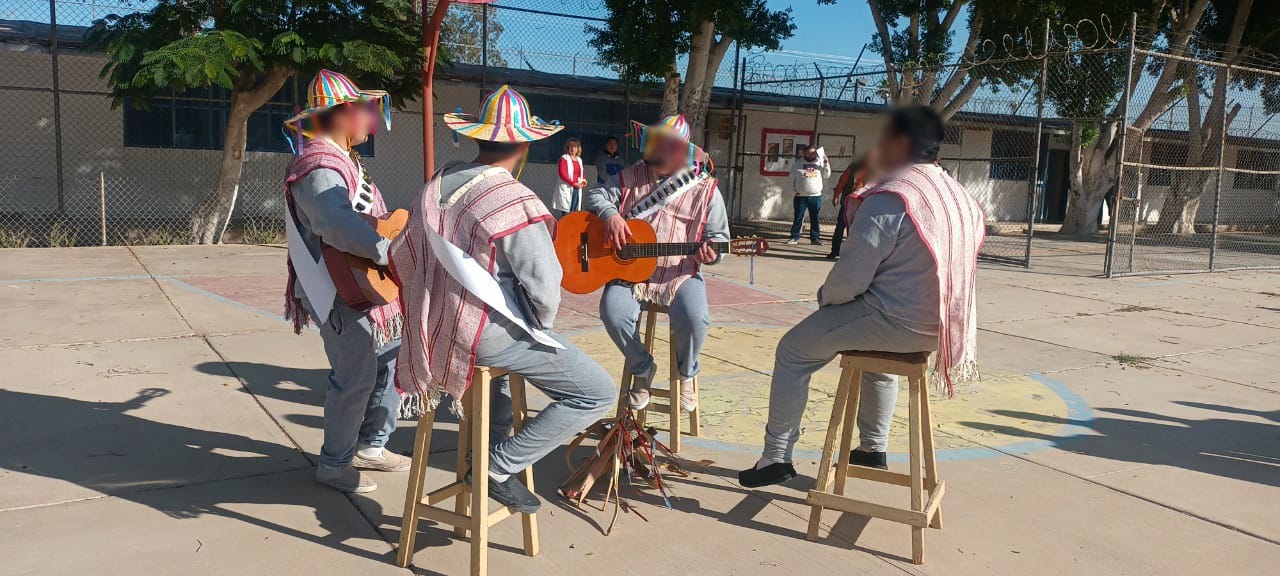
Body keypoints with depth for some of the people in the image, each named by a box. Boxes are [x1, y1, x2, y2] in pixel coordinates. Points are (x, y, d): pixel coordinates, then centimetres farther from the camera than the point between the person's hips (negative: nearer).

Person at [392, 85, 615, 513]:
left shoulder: (438, 183, 3)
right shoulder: (516, 204, -20)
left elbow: (401, 256, 13)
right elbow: (545, 289, -21)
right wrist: (540, 328, 0)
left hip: (436, 329, 8)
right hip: (486, 335, -8)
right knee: (598, 394, -2)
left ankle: (491, 443, 37)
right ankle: (499, 466, -2)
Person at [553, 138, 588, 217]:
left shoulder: (579, 160, 16)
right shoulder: (564, 158, -4)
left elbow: (582, 173, 26)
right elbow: (562, 174, -13)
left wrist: (584, 179, 3)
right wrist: (573, 183, -19)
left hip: (577, 189, 7)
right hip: (566, 189, -7)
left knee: (573, 212, 8)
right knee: (565, 213, -12)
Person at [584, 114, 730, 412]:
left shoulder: (704, 189, 3)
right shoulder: (632, 176, 9)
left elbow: (719, 235, 5)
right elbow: (597, 195, 13)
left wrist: (710, 252, -19)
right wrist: (611, 215, -9)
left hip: (680, 273, -2)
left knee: (694, 318, -30)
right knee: (613, 312, -27)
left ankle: (686, 374, 5)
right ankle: (642, 370, 4)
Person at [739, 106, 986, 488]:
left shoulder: (887, 199, -20)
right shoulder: (957, 196, 8)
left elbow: (851, 277, -20)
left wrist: (824, 296, 1)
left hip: (897, 322, -9)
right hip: (939, 323, 9)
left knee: (793, 353, 6)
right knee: (876, 349, 38)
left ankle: (776, 457, 13)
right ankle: (873, 449, 42)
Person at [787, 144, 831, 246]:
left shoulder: (820, 162, 8)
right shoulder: (799, 163, 6)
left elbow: (827, 175, 3)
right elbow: (792, 177, 8)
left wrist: (826, 164, -10)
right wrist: (794, 189, -2)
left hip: (816, 196, 1)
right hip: (801, 196, -1)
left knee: (815, 219, 5)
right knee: (798, 218, 1)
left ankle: (815, 238, 11)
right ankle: (794, 237, 7)